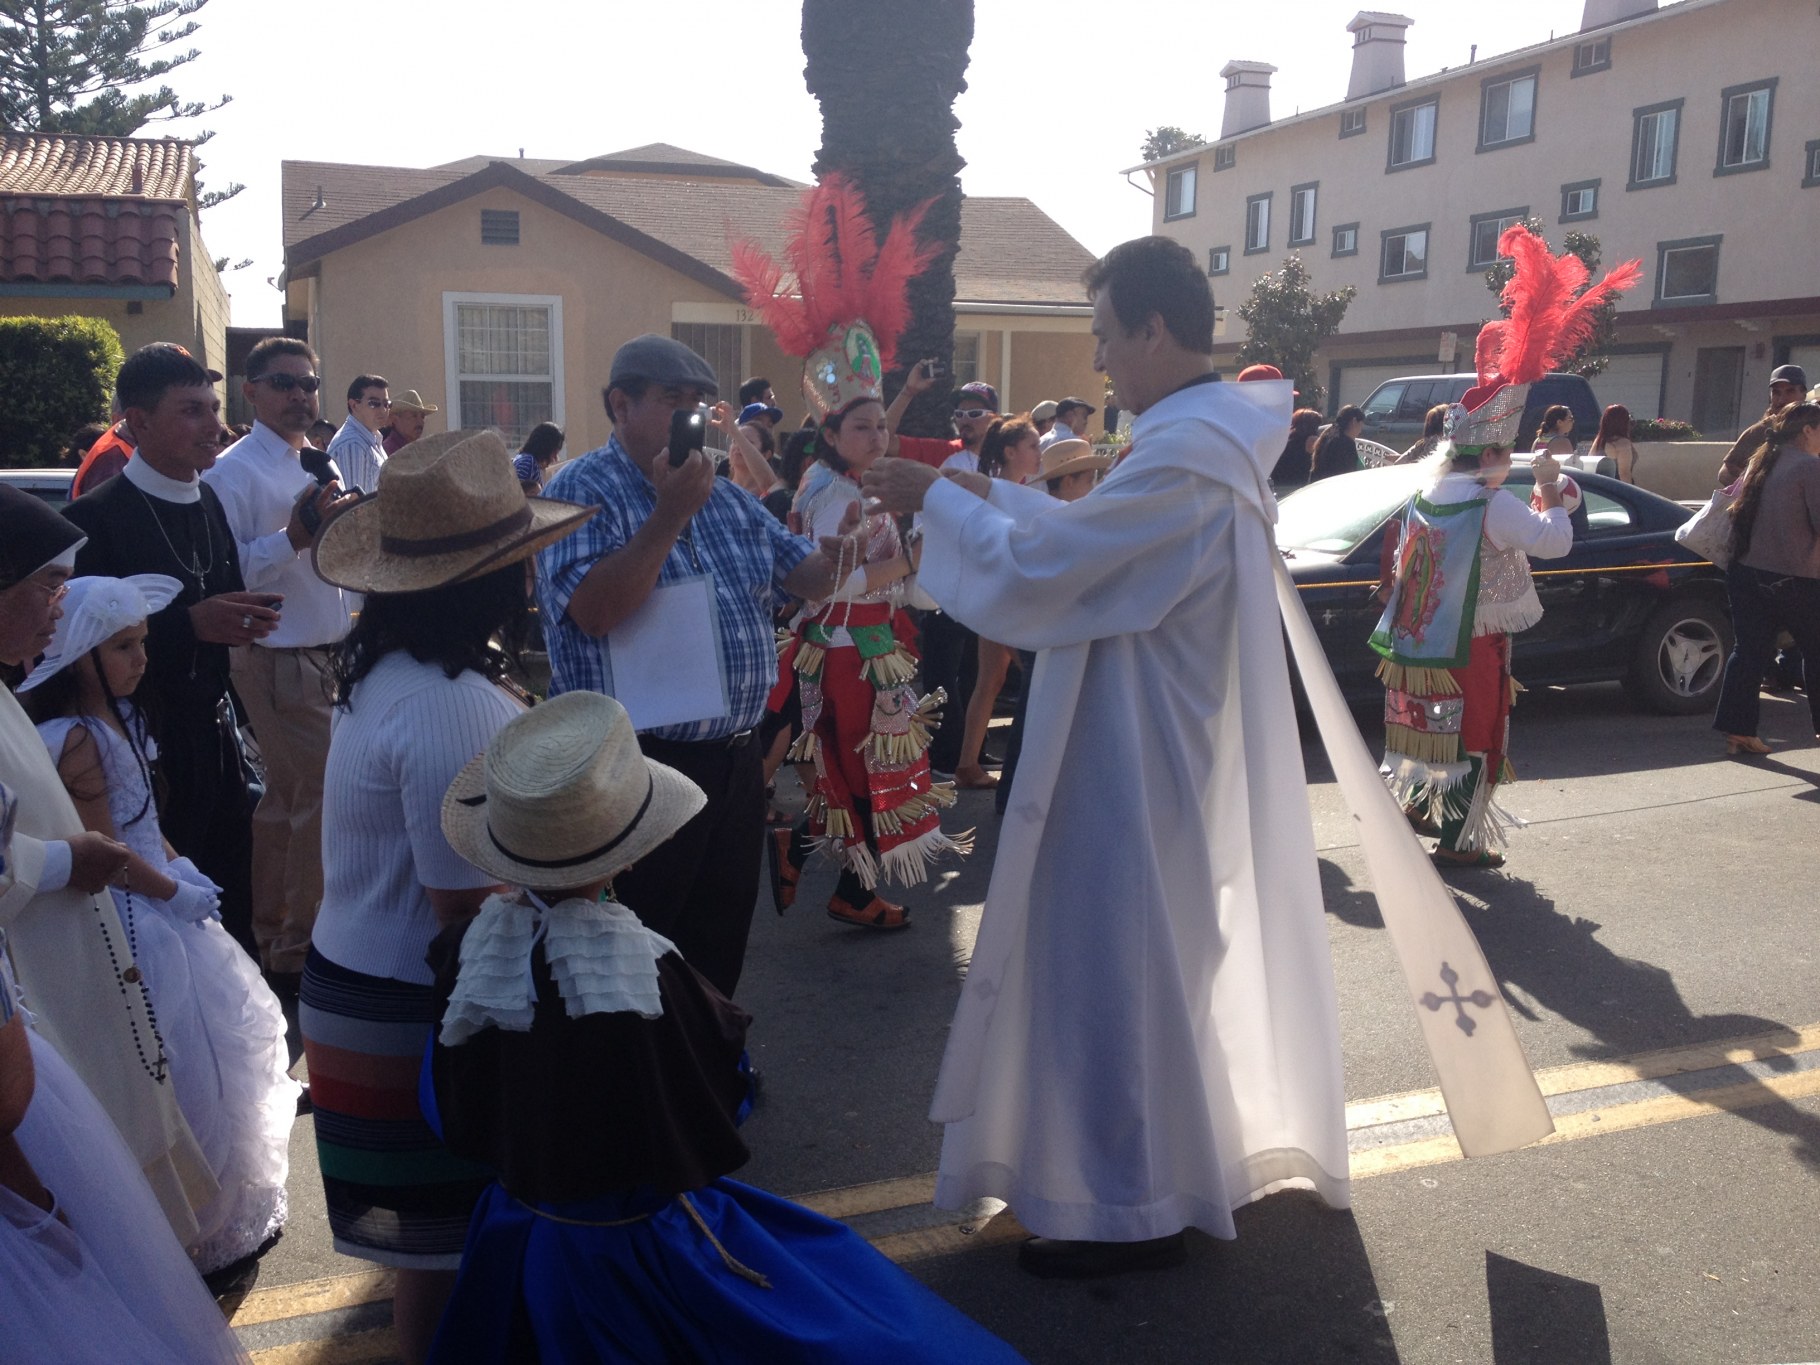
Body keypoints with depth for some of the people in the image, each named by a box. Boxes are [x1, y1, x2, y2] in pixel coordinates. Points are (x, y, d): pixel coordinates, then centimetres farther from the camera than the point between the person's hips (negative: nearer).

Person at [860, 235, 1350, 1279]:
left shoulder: (1182, 455, -25)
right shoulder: (1218, 432, 7)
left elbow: (1035, 569, -23)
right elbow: (1092, 539, 15)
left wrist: (936, 499, -9)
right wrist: (985, 490, 12)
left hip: (1136, 769, -10)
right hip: (1173, 752, 10)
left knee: (1114, 966, 3)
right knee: (1167, 959, 22)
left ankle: (1132, 1205, 19)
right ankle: (1182, 1159, 40)